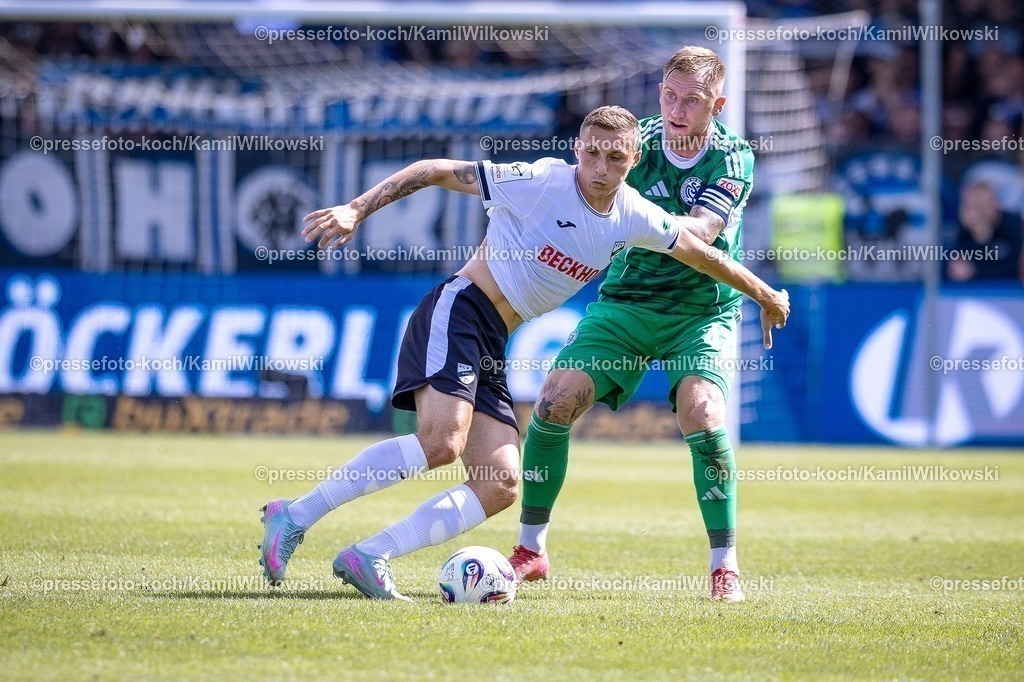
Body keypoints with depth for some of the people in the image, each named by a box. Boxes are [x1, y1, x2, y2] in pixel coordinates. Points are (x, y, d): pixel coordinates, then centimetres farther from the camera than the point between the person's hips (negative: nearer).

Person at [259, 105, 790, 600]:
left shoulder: (634, 219, 7)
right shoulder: (542, 182, -13)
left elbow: (701, 253, 25)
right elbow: (435, 171, -10)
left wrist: (762, 292, 37)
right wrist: (356, 210, -18)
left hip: (490, 351, 8)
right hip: (457, 314, -7)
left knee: (501, 486, -6)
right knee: (441, 441, -30)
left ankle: (367, 558, -8)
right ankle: (297, 516, -24)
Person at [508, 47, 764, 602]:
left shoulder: (733, 158, -11)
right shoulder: (638, 141, -4)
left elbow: (699, 233, -24)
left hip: (702, 312, -3)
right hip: (624, 302, 3)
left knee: (701, 411, -26)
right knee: (556, 399, -12)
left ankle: (724, 568, -14)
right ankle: (531, 550, 3)